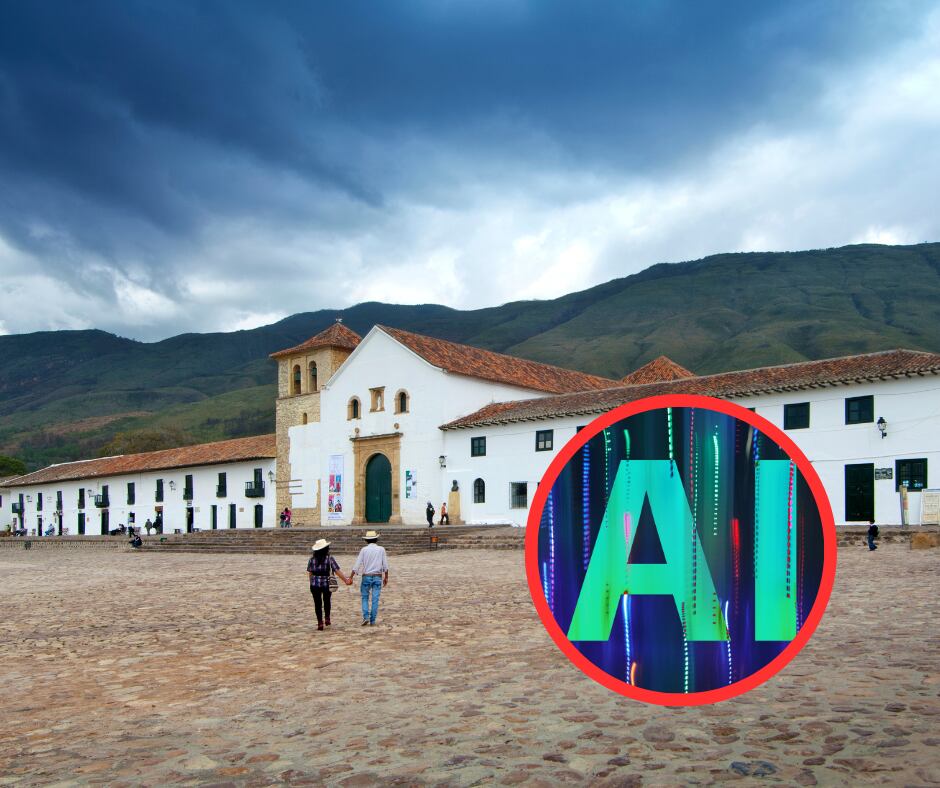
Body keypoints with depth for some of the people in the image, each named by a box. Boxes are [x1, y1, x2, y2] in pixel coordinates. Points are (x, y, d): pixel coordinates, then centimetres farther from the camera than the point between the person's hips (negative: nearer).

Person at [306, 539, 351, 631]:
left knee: (317, 603, 9)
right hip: (326, 583, 0)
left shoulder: (312, 559, -2)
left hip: (315, 584, 1)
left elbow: (309, 573, 1)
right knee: (326, 601, 24)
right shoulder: (330, 558, -8)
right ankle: (327, 618, 20)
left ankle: (320, 623, 9)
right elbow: (337, 571, -11)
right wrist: (346, 580, -5)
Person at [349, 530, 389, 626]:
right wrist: (386, 577, 9)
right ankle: (372, 621, 4)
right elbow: (385, 565, 0)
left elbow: (357, 565, -5)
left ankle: (366, 616, -3)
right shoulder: (381, 549, 0)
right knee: (375, 599, 4)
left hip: (366, 576, 0)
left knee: (365, 597, 13)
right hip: (378, 577, 1)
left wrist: (351, 577, -1)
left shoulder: (364, 550, -2)